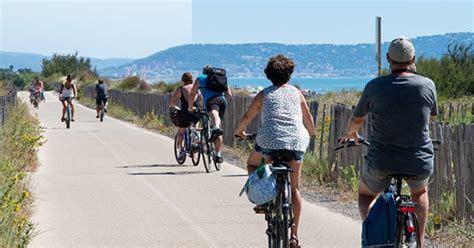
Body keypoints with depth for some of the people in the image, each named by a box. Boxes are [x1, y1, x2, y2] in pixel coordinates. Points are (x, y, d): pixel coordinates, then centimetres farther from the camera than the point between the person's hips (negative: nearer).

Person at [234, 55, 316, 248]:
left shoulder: (264, 94, 10)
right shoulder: (296, 93, 14)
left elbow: (248, 117, 17)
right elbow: (308, 117, 22)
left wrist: (239, 131, 36)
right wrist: (311, 133, 42)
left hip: (270, 139, -2)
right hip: (297, 141, 2)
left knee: (252, 164, 28)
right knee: (294, 189, 9)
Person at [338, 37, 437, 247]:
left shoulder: (375, 87, -8)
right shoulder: (427, 85, -6)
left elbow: (356, 119, 10)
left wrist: (351, 133, 32)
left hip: (381, 164, -1)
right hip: (420, 164, 1)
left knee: (365, 195, 29)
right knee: (420, 193, 36)